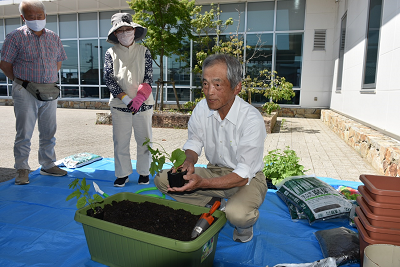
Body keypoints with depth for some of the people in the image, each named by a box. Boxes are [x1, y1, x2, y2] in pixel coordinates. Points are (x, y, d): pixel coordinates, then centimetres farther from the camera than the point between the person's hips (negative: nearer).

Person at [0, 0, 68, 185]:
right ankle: (22, 170, 11)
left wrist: (49, 80, 9)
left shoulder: (53, 38, 9)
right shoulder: (16, 37, -3)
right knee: (24, 133, 0)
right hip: (25, 93, -4)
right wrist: (20, 82, 0)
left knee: (49, 132, 10)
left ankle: (48, 165, 23)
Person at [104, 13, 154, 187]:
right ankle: (122, 174, 20)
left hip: (143, 104, 0)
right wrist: (126, 99, -14)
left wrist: (139, 99, -16)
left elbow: (148, 78, -2)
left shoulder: (144, 52, 5)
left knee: (144, 140, 6)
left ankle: (144, 172, 22)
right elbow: (109, 79, -3)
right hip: (119, 106, 0)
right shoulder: (111, 53, 5)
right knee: (120, 141, 5)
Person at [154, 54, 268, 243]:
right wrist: (189, 161, -20)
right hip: (215, 171, 5)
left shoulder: (252, 119, -25)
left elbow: (243, 175, -26)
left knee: (237, 214, -37)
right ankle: (215, 205, 4)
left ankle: (245, 225, 4)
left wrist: (202, 183, -38)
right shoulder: (202, 108, -9)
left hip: (248, 179, -4)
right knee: (161, 179, -11)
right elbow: (194, 142, 4)